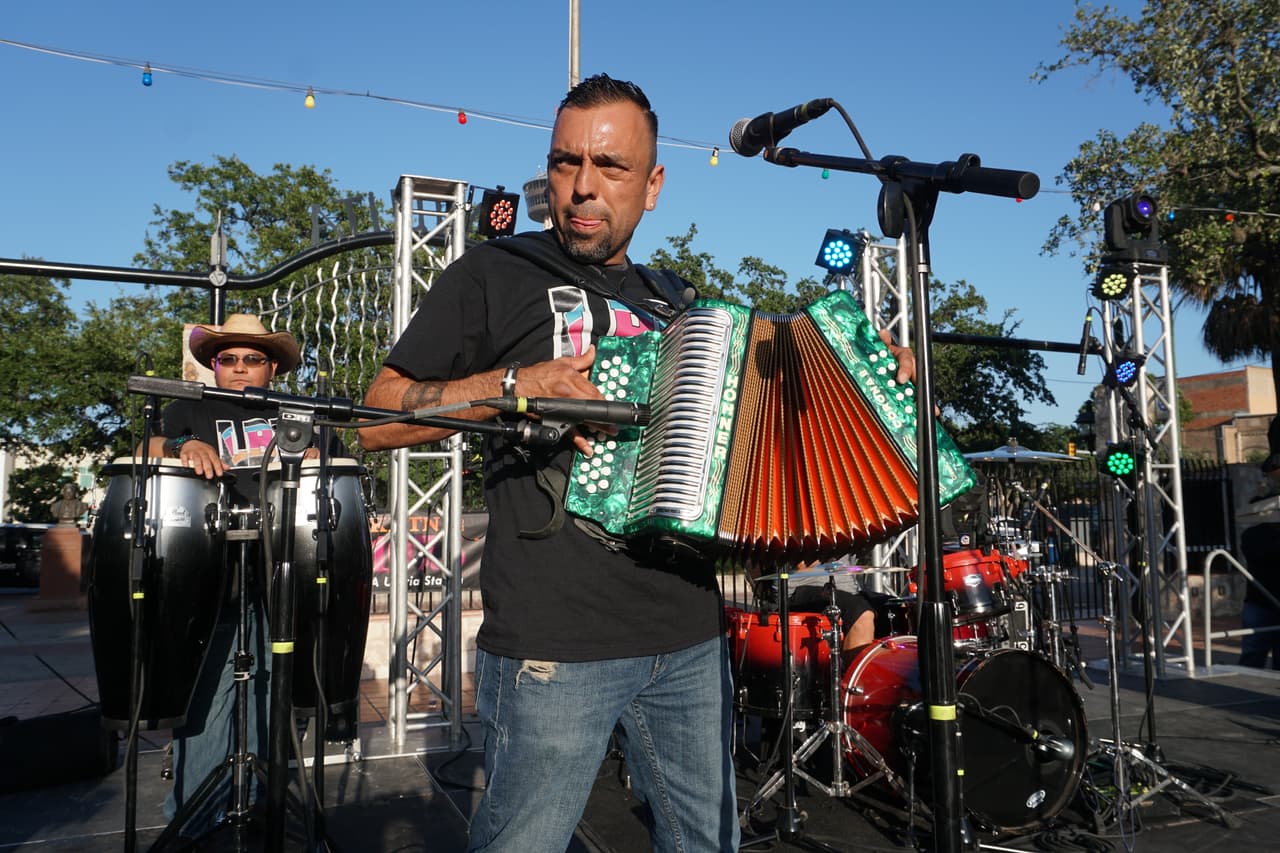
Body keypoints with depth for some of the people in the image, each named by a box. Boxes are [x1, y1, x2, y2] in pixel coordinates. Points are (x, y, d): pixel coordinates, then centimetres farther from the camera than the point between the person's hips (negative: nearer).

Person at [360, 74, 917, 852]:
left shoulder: (670, 303, 15)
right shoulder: (496, 274, 0)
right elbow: (379, 422, -3)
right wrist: (514, 383, -17)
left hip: (692, 637, 6)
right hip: (554, 643, -5)